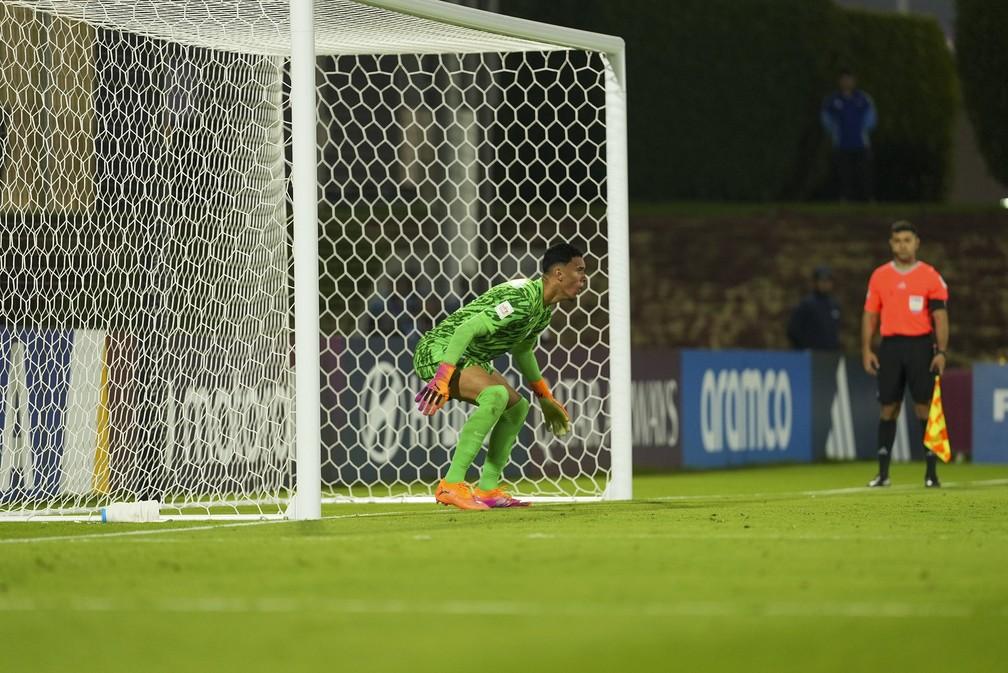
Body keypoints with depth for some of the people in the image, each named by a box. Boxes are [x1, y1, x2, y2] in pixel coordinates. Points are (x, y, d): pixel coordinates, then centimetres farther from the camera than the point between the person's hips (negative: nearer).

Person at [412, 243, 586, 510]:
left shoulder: (545, 309, 8)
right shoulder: (521, 299, -25)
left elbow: (522, 350, 27)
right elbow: (467, 329, -32)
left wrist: (545, 398, 32)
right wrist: (442, 378, -38)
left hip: (470, 358, 11)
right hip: (438, 350, -11)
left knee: (517, 407, 13)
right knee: (496, 394, -30)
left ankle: (487, 488, 14)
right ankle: (451, 485, -30)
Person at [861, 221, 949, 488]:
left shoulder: (931, 277, 2)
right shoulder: (879, 276, 9)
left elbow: (940, 316, -1)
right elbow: (870, 315, 11)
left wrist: (941, 352, -11)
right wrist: (866, 350, 2)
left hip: (921, 346, -2)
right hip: (890, 346, 2)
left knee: (925, 407, -4)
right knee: (888, 408, 2)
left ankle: (931, 472, 0)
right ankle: (883, 472, 5)